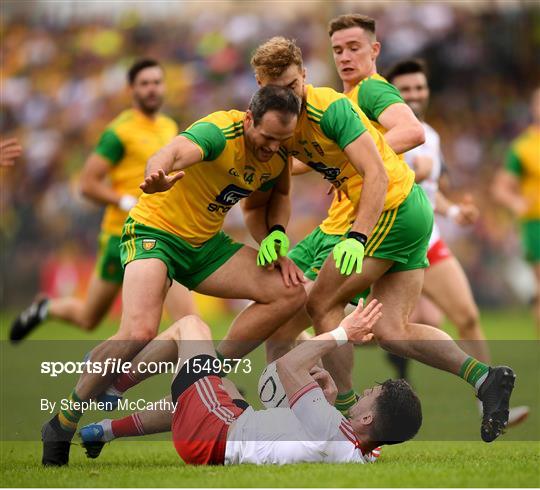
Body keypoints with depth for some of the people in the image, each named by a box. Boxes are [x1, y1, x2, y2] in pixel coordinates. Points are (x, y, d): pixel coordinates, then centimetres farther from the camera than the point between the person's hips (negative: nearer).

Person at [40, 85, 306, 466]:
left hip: (206, 243, 7)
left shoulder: (278, 154, -3)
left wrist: (275, 236, -3)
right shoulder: (219, 131, -26)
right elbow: (172, 153, -46)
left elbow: (275, 195, 18)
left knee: (290, 293, -8)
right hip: (155, 231, -7)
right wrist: (159, 175, -71)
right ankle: (64, 421, -11)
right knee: (139, 333, -29)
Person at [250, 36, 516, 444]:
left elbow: (376, 174, -25)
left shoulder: (331, 108, -18)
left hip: (393, 209, -9)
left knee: (322, 304, -2)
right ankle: (485, 377, -5)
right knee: (392, 331, 2)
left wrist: (356, 238, -34)